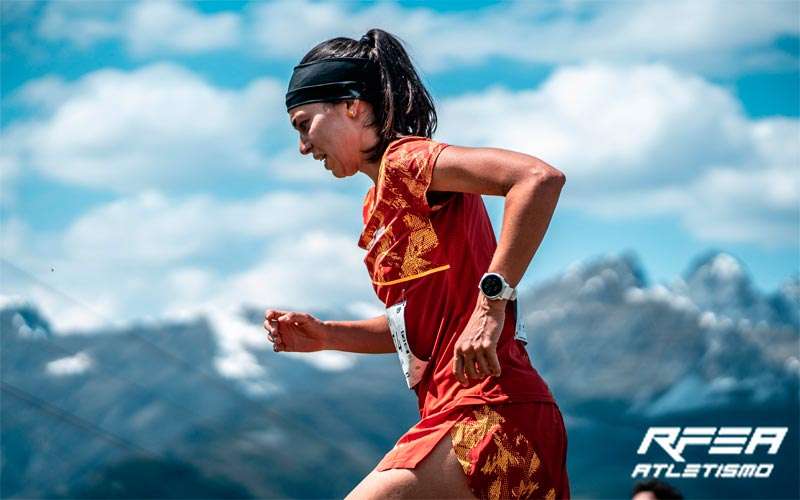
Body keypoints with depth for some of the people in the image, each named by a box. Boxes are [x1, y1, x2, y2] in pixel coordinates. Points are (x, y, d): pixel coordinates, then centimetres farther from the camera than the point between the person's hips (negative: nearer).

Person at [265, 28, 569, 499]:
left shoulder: (406, 158, -7)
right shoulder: (380, 201, 21)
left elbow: (540, 178, -21)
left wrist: (492, 298, -24)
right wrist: (326, 335, 14)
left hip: (489, 414, -10)